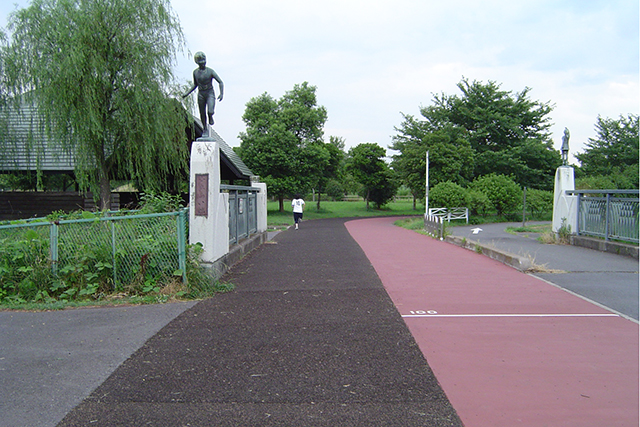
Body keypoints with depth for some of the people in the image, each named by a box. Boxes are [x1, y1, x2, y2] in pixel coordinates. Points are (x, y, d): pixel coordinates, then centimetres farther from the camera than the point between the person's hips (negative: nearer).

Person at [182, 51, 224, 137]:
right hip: (201, 94, 3)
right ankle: (205, 129, 29)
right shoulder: (195, 72, 4)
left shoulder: (210, 71, -7)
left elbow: (220, 82, -7)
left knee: (210, 111, -24)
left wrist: (221, 93, -21)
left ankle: (210, 117, 14)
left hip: (210, 93, -3)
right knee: (202, 114, 7)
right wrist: (187, 93, 11)